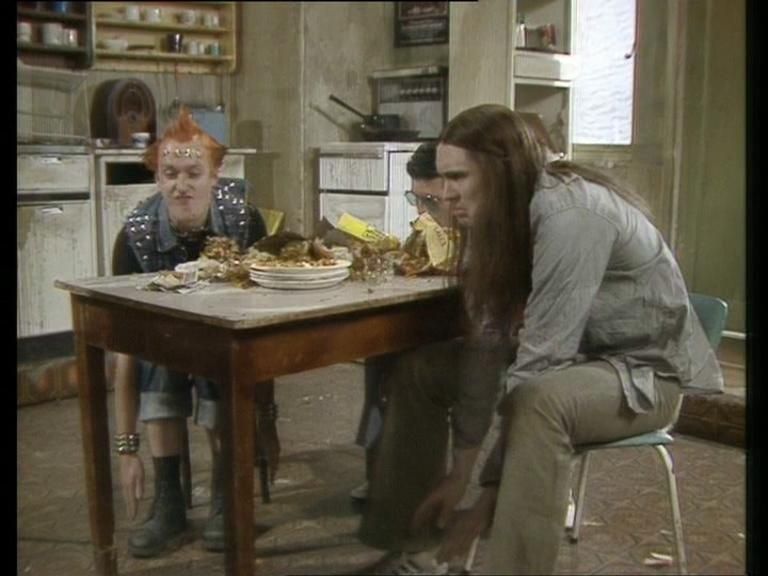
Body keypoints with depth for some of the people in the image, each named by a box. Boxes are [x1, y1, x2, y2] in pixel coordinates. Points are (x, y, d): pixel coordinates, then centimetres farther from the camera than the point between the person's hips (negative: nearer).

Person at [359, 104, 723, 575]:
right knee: (417, 372, 0)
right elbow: (490, 340, -9)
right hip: (567, 357, 8)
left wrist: (488, 494, -28)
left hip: (645, 369, -8)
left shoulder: (570, 214, -30)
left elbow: (541, 360, -32)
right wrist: (460, 471, -13)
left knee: (539, 401, -38)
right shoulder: (502, 217, -5)